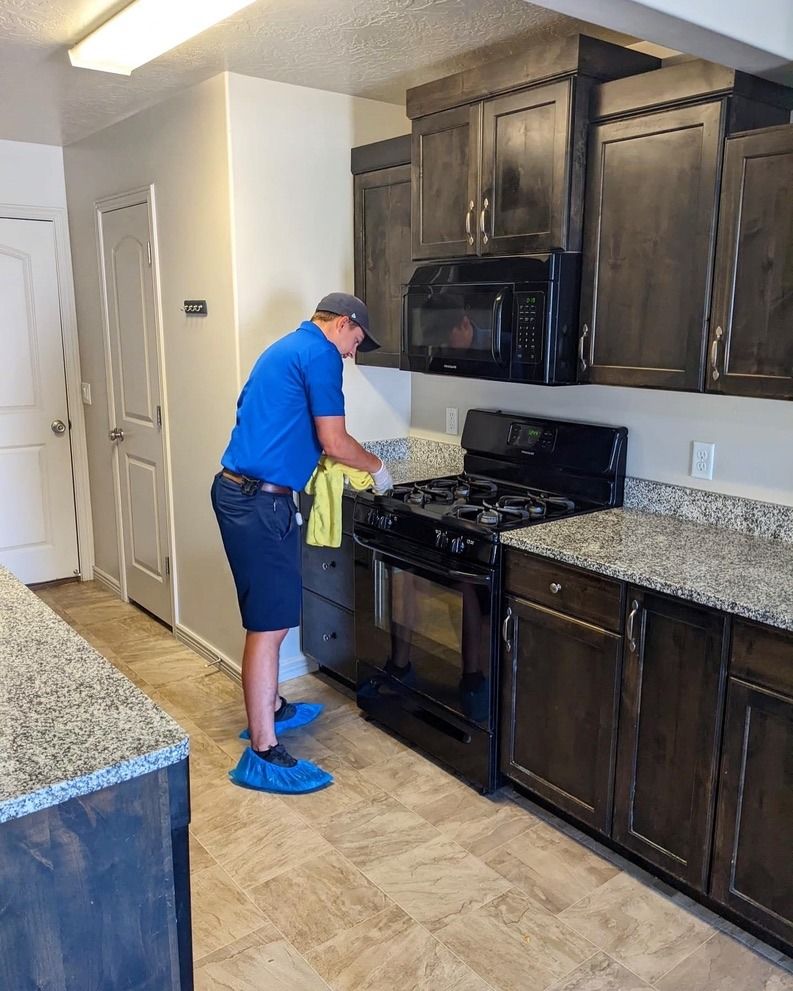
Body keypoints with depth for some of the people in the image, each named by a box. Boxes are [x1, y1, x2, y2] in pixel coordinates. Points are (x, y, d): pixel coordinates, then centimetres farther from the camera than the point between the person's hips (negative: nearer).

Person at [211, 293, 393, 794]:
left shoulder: (288, 348, 21)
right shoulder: (321, 354, -9)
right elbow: (333, 440, -11)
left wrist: (334, 463, 25)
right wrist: (376, 467, 6)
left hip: (239, 490, 11)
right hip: (261, 502, -10)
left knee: (268, 615, 21)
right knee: (269, 624, -6)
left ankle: (270, 709, 36)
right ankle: (263, 753, 2)